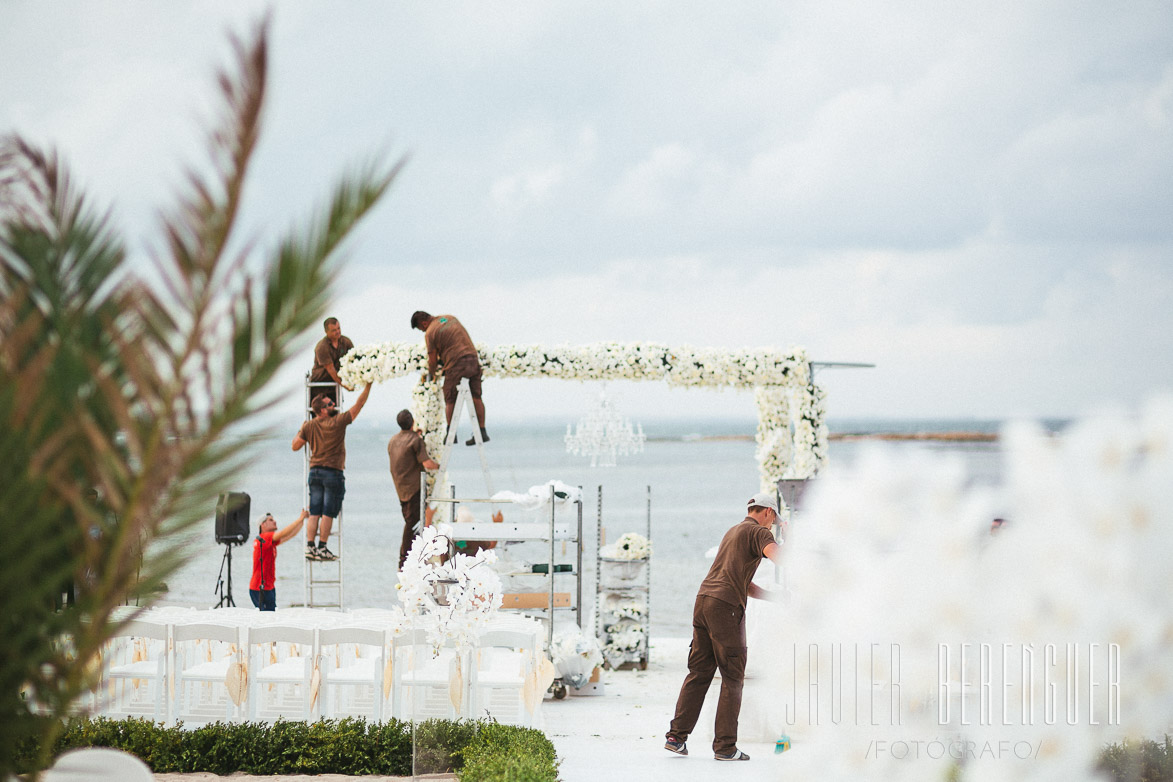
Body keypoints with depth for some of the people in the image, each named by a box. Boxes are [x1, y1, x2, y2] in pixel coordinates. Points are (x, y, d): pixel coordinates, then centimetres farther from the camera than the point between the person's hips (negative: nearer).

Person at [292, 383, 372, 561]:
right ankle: (322, 548, -2)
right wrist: (368, 385, 0)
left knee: (314, 513, 7)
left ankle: (310, 547, 3)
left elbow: (295, 446, 8)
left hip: (315, 472, 5)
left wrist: (300, 431, 25)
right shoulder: (338, 422, -9)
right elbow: (359, 404, -6)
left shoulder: (309, 426, 3)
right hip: (333, 473, -5)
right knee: (328, 513, -2)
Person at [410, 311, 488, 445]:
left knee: (450, 401, 4)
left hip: (456, 364, -6)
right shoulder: (449, 318, 17)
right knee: (476, 397, 10)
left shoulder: (430, 333, -4)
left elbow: (432, 360, 1)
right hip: (473, 358, 7)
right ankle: (482, 432, 9)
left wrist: (431, 374, 20)